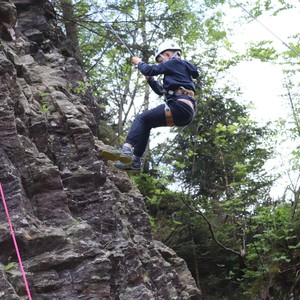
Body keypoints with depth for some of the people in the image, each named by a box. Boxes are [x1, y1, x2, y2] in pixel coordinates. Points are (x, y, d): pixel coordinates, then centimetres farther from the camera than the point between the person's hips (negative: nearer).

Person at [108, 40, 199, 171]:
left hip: (179, 106, -9)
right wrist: (148, 78, 26)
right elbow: (161, 90, 35)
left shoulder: (175, 62, 4)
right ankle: (135, 160, 8)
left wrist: (139, 62, 16)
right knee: (146, 124, 15)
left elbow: (151, 70, -2)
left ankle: (127, 149, -28)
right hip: (186, 112, 9)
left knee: (142, 118, -9)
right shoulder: (180, 68, 32)